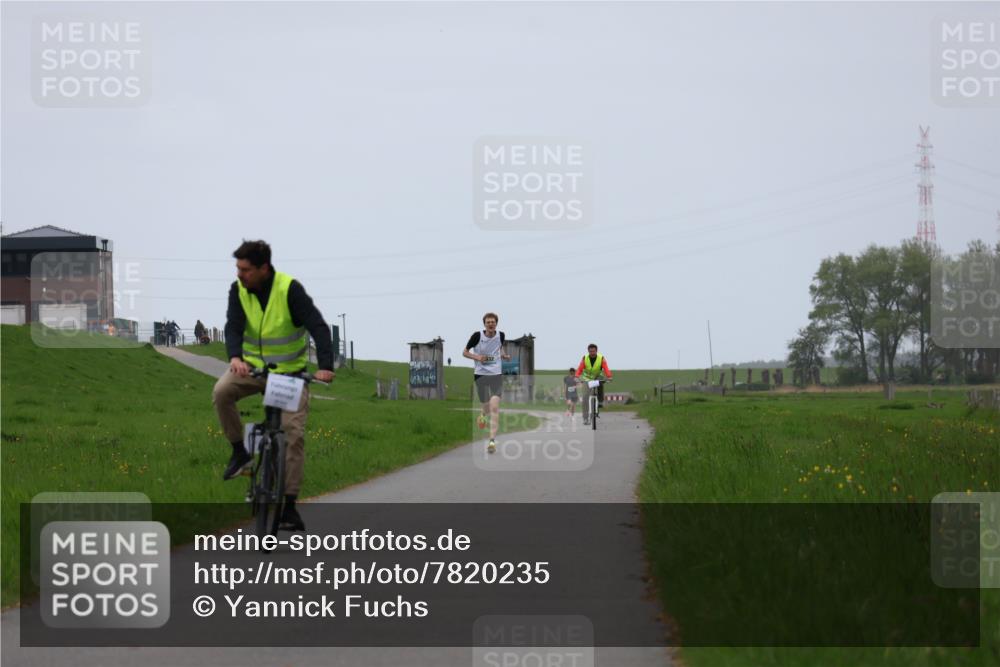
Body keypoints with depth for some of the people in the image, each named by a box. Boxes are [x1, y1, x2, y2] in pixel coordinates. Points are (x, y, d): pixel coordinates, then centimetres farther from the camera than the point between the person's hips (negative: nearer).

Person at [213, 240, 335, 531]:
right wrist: (235, 357, -42)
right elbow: (233, 327, -20)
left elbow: (318, 327, -25)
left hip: (290, 371, -2)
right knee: (221, 392, -28)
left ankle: (289, 505, -7)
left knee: (295, 433, -12)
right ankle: (239, 451, -9)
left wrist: (325, 366, -40)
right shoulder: (238, 291, -9)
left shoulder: (290, 289, -20)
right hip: (252, 365, 2)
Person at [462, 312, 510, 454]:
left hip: (496, 374, 0)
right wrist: (477, 357, -16)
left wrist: (504, 356, 1)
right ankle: (483, 415, 52)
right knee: (487, 407, 12)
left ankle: (492, 440, -20)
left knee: (494, 407, -16)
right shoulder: (477, 336, -9)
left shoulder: (501, 336, 0)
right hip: (480, 374, 0)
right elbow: (465, 352, 2)